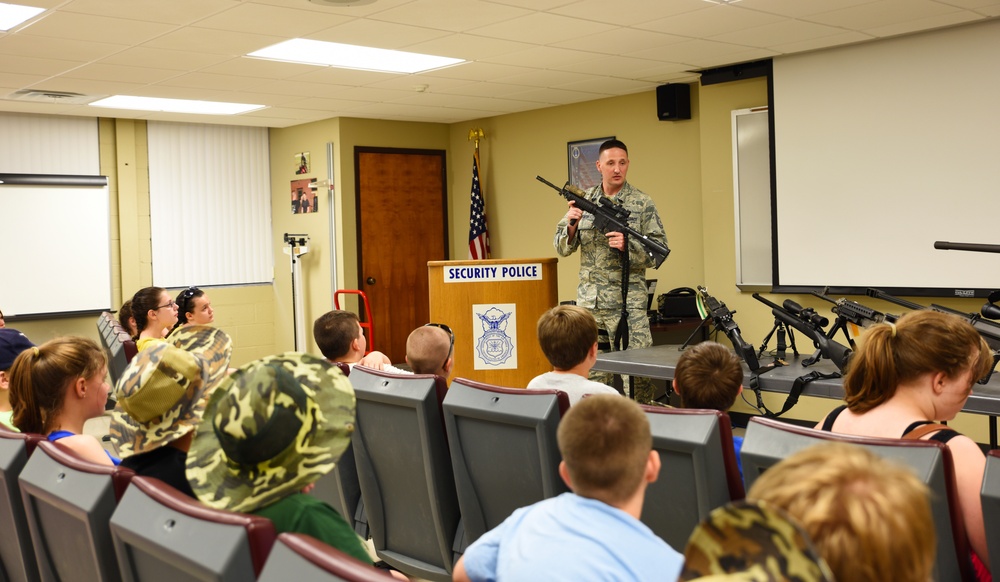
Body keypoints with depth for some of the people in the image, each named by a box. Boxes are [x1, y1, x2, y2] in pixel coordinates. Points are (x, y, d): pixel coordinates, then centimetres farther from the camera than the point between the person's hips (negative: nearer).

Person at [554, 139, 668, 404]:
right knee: (592, 368, 9)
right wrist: (572, 225, -10)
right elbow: (563, 248, 10)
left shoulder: (642, 203, 0)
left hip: (628, 301, -3)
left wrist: (628, 246, -20)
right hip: (589, 300, 3)